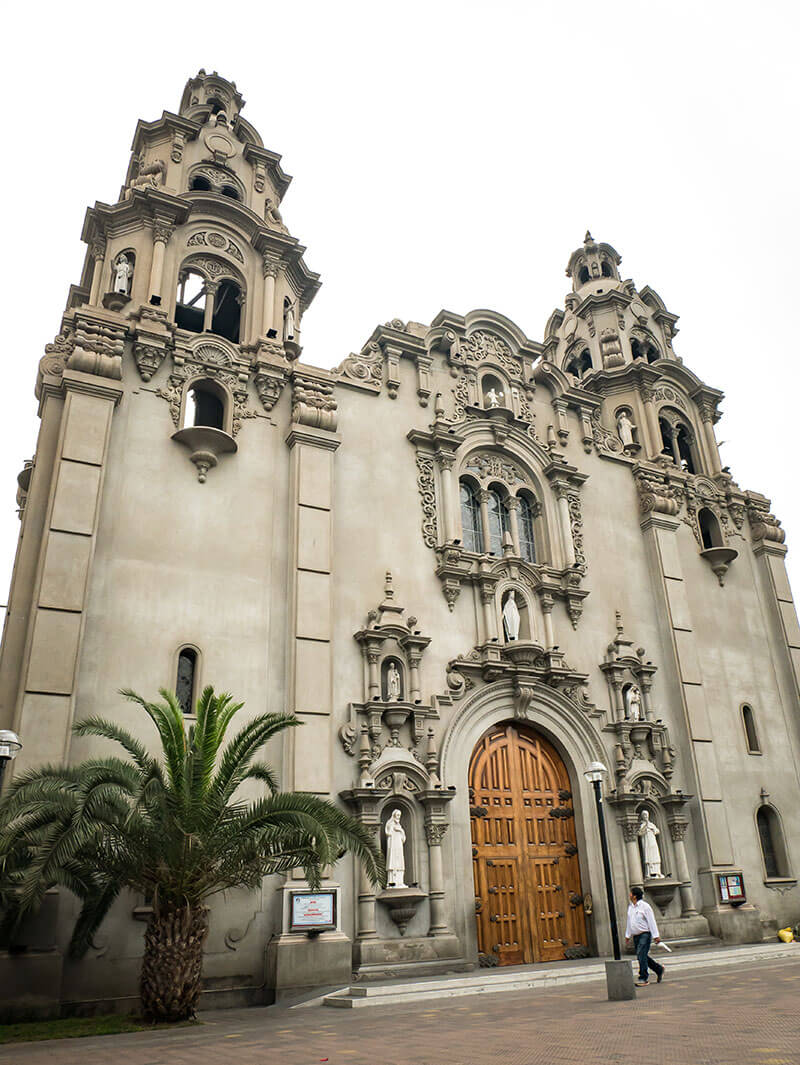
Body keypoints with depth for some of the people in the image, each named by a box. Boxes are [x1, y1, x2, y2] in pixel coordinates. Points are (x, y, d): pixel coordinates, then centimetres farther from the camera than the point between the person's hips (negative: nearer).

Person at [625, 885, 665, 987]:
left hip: (645, 934, -7)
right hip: (636, 936, 8)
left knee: (641, 955, -14)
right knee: (642, 956, 10)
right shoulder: (630, 907, 12)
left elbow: (652, 921, -11)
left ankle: (643, 979, -9)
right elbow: (629, 922, 19)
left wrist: (656, 936, -15)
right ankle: (659, 969, 28)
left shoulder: (645, 906, -10)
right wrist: (627, 935, 20)